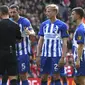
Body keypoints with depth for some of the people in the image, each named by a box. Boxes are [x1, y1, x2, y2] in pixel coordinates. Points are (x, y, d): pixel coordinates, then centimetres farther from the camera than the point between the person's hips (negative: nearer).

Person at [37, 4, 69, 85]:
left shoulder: (62, 25, -6)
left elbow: (64, 43, -6)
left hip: (56, 56, -5)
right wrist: (38, 56, 7)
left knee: (55, 77, -3)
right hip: (45, 55, 5)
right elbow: (41, 40, 12)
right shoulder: (44, 24, 8)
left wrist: (63, 57, -12)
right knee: (43, 77, 7)